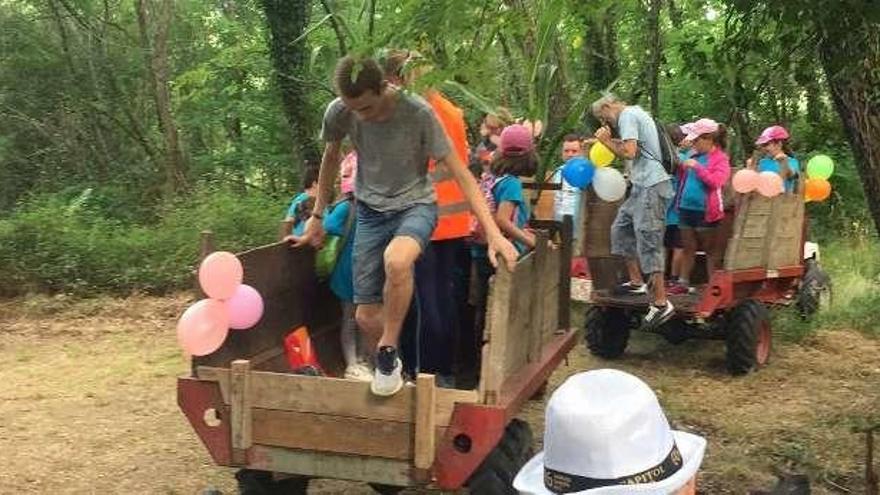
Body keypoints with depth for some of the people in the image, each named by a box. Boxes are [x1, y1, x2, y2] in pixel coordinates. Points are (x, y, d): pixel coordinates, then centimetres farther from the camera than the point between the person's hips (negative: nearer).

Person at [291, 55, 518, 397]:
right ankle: (394, 369, 30)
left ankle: (388, 352, -15)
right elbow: (331, 159, 9)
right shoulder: (338, 112, -13)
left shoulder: (418, 113, -23)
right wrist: (316, 218, 15)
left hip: (415, 205, -4)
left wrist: (493, 233, -24)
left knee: (396, 261, -37)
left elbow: (460, 173, -18)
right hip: (370, 211, 4)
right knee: (366, 316, 0)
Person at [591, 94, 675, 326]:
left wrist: (607, 141, -3)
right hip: (643, 185, 11)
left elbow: (629, 152, -18)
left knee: (648, 242, -10)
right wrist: (608, 141, 10)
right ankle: (636, 282, 24)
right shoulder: (637, 113, 22)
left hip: (651, 186, -11)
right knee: (621, 229, 17)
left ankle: (661, 303, -7)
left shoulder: (627, 115, -8)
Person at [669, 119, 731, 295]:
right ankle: (683, 283, 17)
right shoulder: (694, 156, 11)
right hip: (686, 207, 6)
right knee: (688, 248, 12)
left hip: (705, 211, -6)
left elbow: (715, 181, -21)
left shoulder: (720, 159, -6)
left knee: (710, 249, 4)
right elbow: (681, 177, 23)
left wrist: (697, 166, -22)